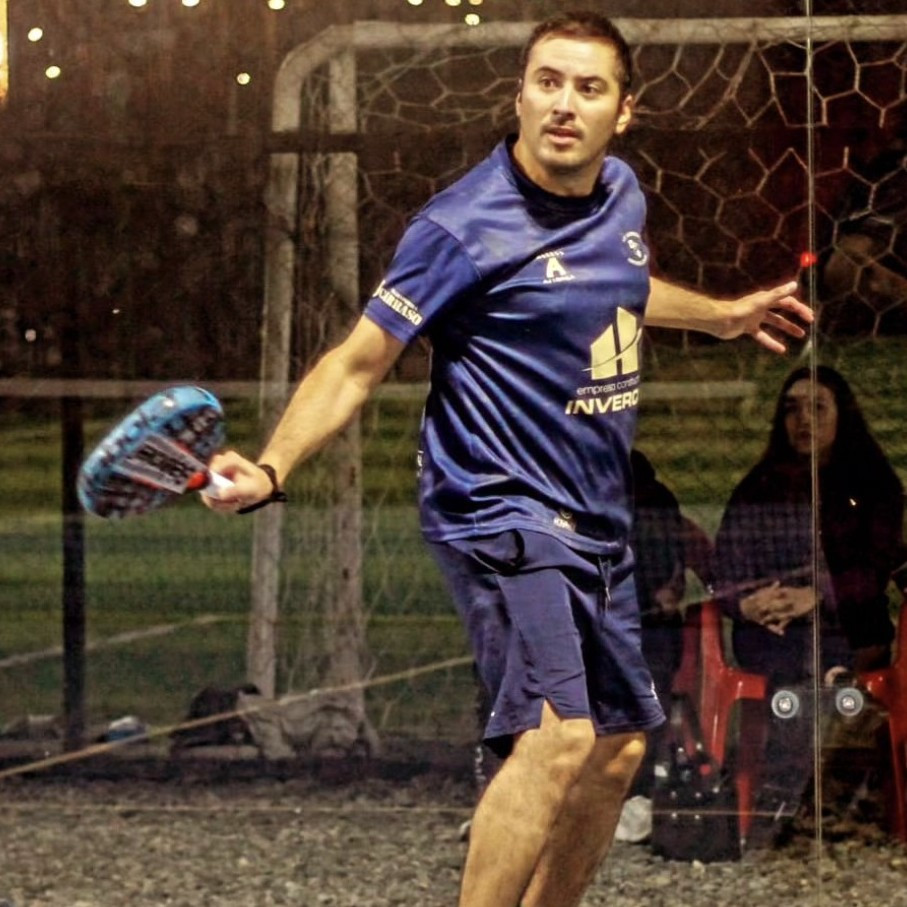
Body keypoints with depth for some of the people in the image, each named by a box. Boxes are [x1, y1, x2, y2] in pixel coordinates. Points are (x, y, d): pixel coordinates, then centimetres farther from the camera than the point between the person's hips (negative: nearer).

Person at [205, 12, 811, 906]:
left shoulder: (621, 195, 6)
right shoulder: (464, 226, -17)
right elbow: (357, 362, -14)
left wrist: (721, 315, 44)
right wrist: (270, 468, -27)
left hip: (596, 526, 9)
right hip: (502, 509, -9)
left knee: (615, 750, 15)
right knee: (557, 737, -25)